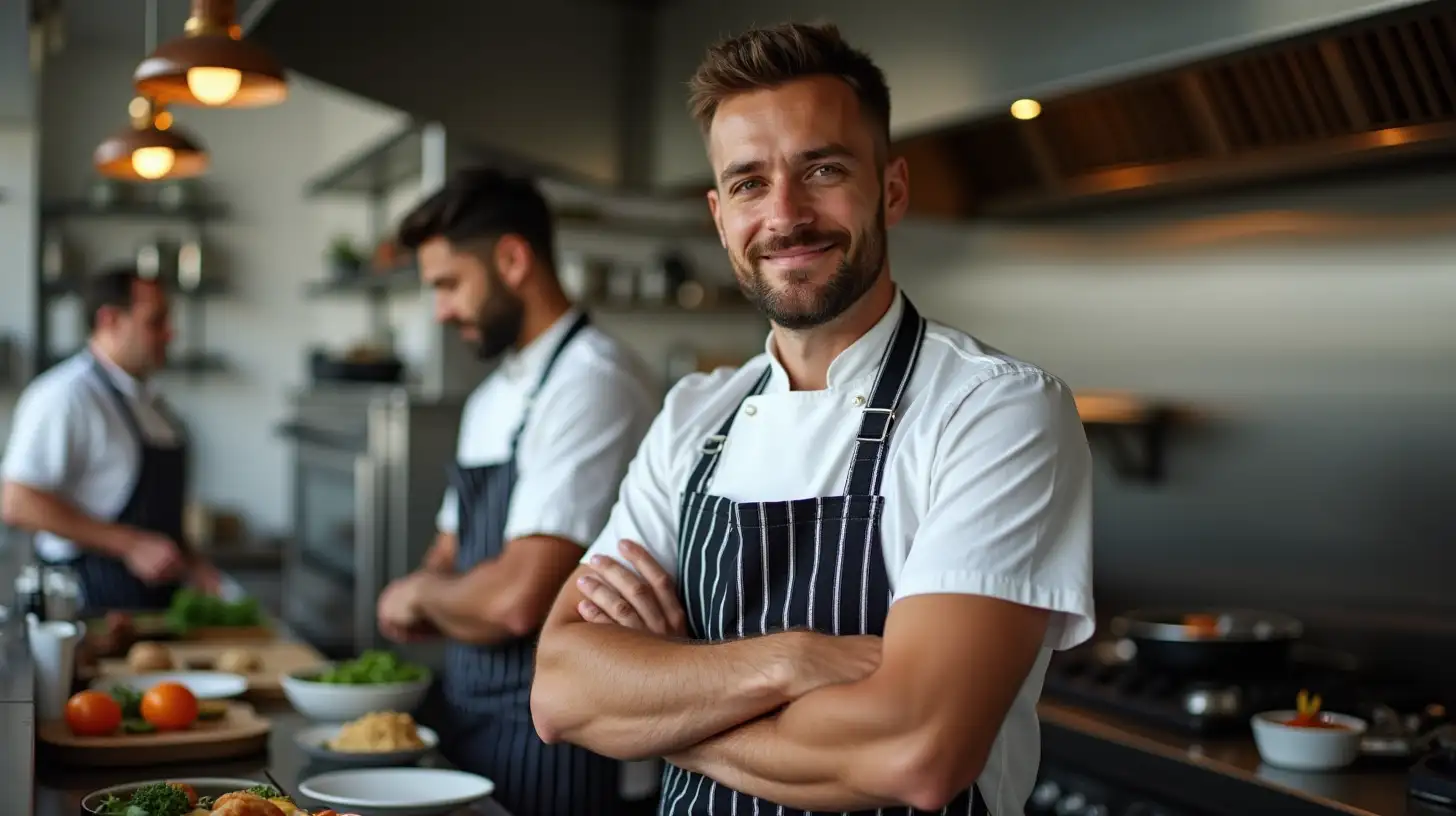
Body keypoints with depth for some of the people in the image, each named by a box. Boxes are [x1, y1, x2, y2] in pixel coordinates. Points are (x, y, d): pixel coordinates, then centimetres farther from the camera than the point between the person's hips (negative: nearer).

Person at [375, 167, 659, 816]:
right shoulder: (490, 400, 12)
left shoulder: (593, 382, -19)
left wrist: (417, 594, -6)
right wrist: (428, 603, -2)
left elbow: (518, 598, -26)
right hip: (470, 716, 8)